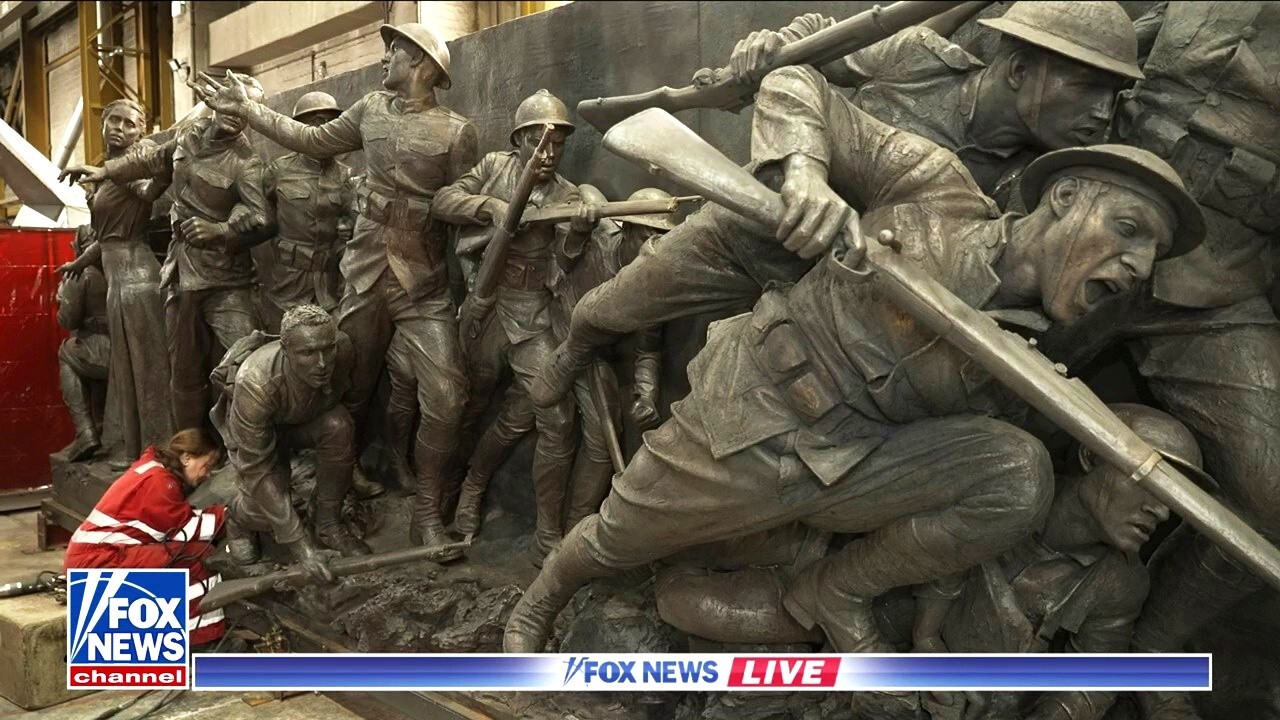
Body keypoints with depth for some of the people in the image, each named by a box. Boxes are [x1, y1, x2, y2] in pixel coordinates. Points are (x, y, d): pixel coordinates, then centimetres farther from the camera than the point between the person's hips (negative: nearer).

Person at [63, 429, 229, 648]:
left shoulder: (155, 468, 14)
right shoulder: (158, 481, -15)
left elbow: (181, 518, 10)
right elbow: (186, 529, -11)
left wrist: (219, 513, -1)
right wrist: (226, 515, -5)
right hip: (97, 560, -10)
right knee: (198, 556, -18)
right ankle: (201, 644, -13)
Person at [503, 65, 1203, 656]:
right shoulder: (939, 189, -10)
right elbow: (794, 89, -5)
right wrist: (806, 172, -28)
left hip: (849, 464, 3)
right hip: (739, 420, -3)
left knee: (1019, 473, -17)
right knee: (612, 541, 12)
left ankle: (836, 591, 2)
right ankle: (536, 605, 50)